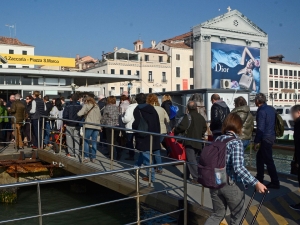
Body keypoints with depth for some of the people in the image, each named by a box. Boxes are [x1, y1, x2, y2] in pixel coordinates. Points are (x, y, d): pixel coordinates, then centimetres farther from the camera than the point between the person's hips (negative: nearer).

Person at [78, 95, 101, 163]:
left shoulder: (86, 105, 2)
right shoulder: (97, 106, 17)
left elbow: (79, 114, -10)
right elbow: (100, 117, 19)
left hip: (89, 126, -5)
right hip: (97, 126, 5)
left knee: (86, 141, 5)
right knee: (94, 142, 9)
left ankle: (86, 157, 0)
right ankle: (93, 157, 11)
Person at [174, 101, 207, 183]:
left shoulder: (188, 116, -13)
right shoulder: (201, 117, 9)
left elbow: (182, 127, -19)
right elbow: (204, 128, 18)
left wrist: (175, 131, -2)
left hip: (190, 142, -7)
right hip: (198, 142, 7)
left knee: (192, 160, -4)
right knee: (191, 159, 19)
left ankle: (196, 177, -7)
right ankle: (187, 174, 30)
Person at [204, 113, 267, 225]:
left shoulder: (217, 139, 4)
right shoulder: (236, 142, -15)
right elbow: (238, 167, -26)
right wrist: (256, 183, -26)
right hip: (232, 185, -6)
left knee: (217, 214, 21)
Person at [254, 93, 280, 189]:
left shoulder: (261, 111, -18)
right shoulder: (271, 109, 9)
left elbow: (260, 128, -19)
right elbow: (274, 123, 15)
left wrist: (256, 142, -13)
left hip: (265, 138, -9)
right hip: (272, 135, 9)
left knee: (268, 160, -2)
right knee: (260, 157, 20)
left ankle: (275, 182, 3)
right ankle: (259, 178, 29)